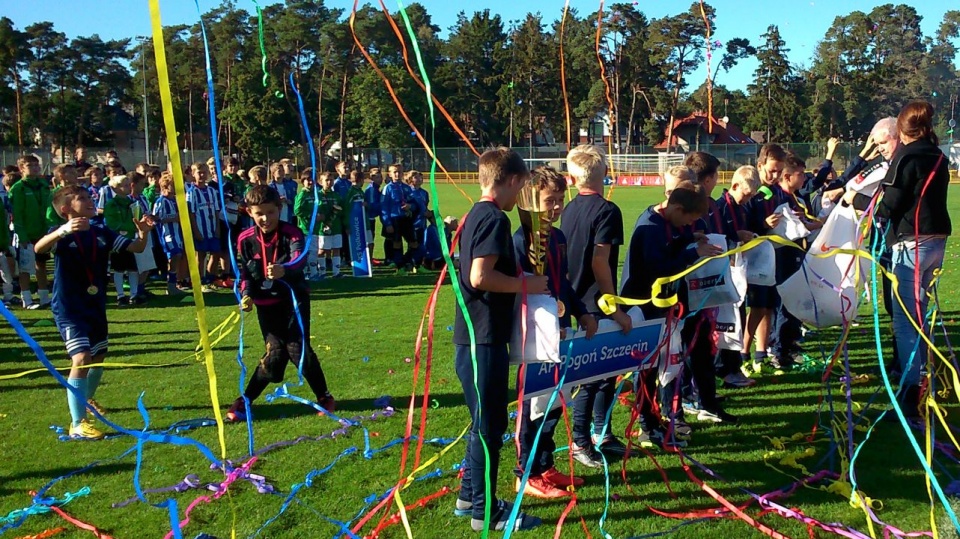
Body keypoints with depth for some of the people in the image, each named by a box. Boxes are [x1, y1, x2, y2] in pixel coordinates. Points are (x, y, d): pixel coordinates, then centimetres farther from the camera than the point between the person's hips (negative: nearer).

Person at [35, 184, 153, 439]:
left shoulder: (102, 233, 2)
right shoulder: (62, 234, -14)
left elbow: (136, 247, 0)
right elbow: (39, 248, -34)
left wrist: (143, 232, -21)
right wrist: (63, 231, -52)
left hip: (96, 306, 7)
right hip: (68, 309, -7)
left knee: (98, 357, 22)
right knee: (82, 358, -20)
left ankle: (87, 399, 50)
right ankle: (77, 424, -14)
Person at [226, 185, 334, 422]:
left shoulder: (291, 233, -12)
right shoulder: (246, 239, -3)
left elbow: (299, 259, -32)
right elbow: (244, 272, 6)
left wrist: (284, 270, -54)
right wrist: (246, 294, -13)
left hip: (294, 298, -1)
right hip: (266, 302, 2)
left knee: (298, 348, -8)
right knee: (275, 353, -5)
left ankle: (324, 396, 13)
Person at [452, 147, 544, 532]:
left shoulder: (475, 215, 14)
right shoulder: (495, 218, -16)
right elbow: (480, 277, -25)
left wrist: (519, 277, 18)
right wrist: (526, 284, -13)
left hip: (472, 335, 10)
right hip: (485, 338, -10)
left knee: (484, 421, 20)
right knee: (490, 425, 1)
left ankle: (470, 496, 31)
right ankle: (485, 511, 12)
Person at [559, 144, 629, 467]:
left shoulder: (570, 210, 7)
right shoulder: (607, 211, -16)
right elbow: (599, 263, -22)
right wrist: (616, 309, -17)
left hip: (579, 301, 8)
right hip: (597, 304, -8)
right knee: (593, 374, 1)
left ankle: (602, 434, 28)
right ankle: (580, 442, 10)